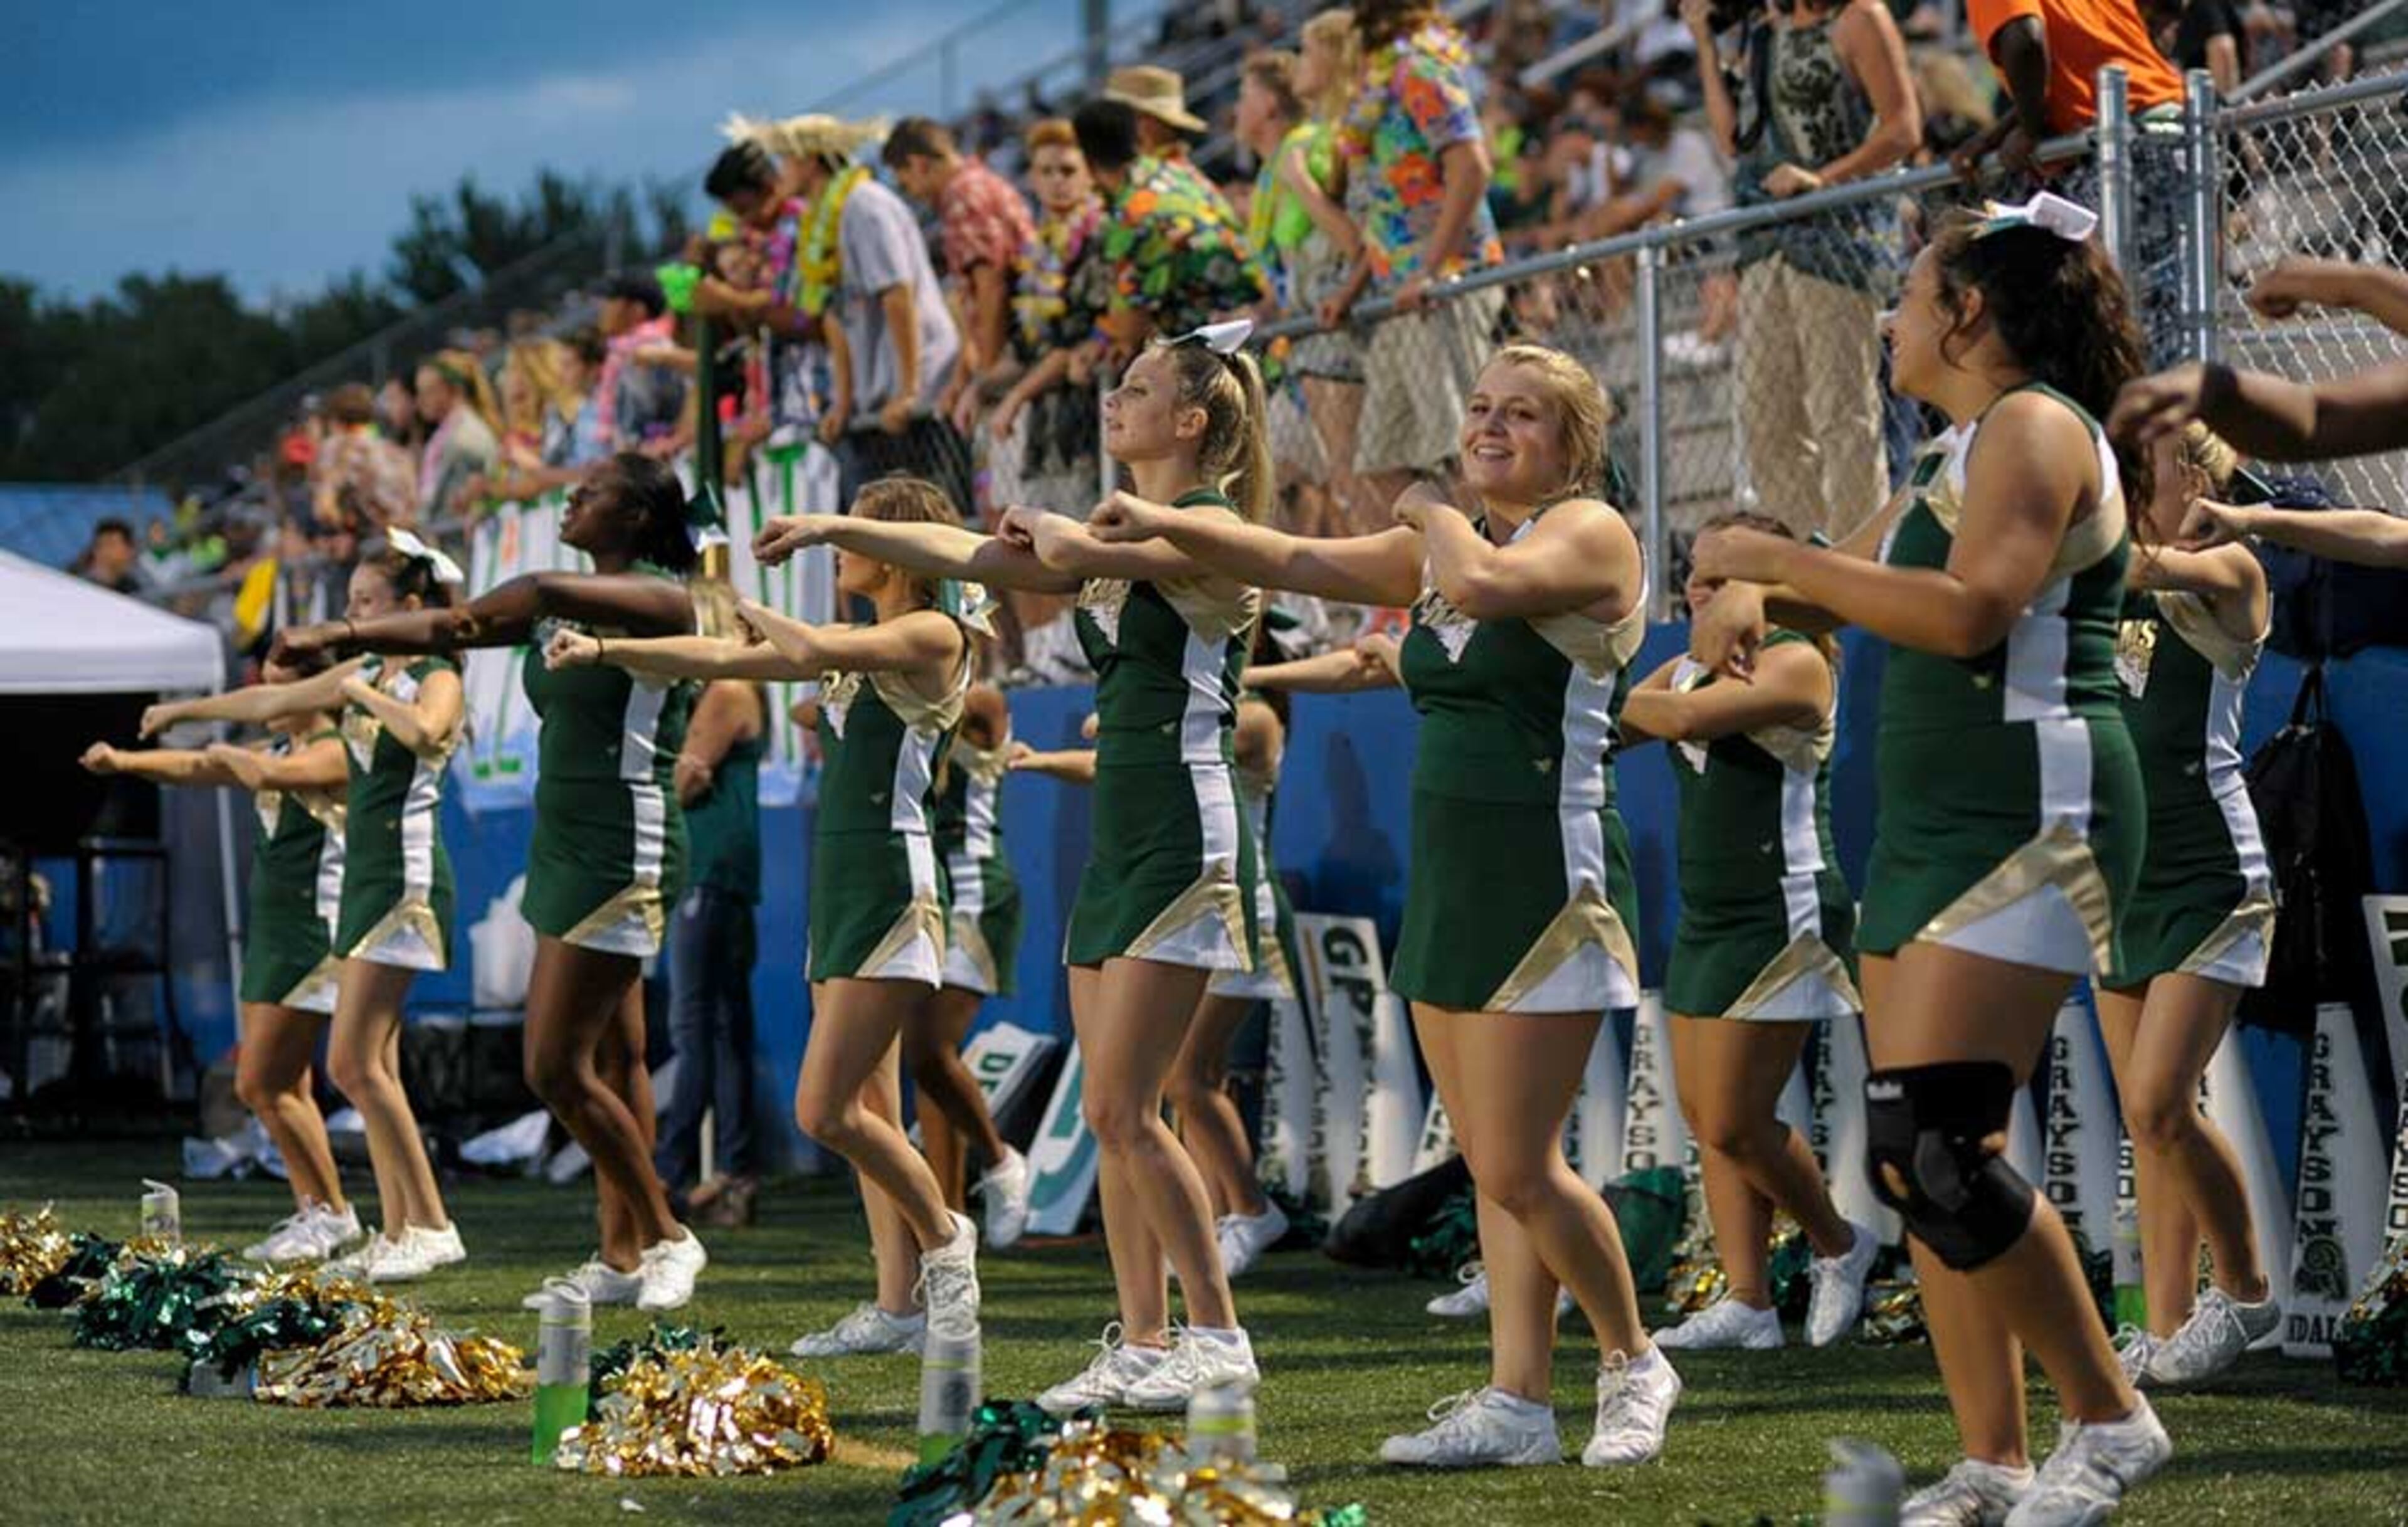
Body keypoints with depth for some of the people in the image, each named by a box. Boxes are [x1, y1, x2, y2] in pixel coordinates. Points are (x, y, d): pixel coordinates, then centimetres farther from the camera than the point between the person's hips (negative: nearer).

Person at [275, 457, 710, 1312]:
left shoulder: (663, 599, -12)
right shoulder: (560, 605, 14)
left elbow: (544, 594, -28)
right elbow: (445, 629, 10)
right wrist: (341, 639, -3)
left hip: (624, 854, -9)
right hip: (567, 848, 9)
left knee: (557, 1067, -10)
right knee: (610, 1061, 10)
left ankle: (666, 1238, 2)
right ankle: (621, 1259, 12)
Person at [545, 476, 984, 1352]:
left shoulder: (934, 635, -9)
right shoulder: (859, 646, 17)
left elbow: (809, 651, -24)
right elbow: (721, 659, 19)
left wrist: (755, 613, -4)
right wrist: (605, 652, 14)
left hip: (894, 884, -9)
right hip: (839, 883, 9)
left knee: (825, 1109, -12)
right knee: (868, 1112, 6)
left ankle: (945, 1238, 5)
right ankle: (899, 1306, 6)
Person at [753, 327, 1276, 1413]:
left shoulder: (1211, 530, -10)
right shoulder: (1119, 542, 18)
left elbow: (1070, 554, -23)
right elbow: (972, 556, 18)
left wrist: (1041, 526, -1)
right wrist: (837, 529, 11)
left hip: (1184, 836, -9)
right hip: (1118, 836, 9)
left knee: (1122, 1111, -11)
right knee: (1112, 1115, 6)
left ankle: (1217, 1336, -5)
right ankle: (1144, 1344, 9)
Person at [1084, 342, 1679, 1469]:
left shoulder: (1589, 531, -8)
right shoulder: (1441, 544, 16)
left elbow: (1483, 581, -27)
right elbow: (1297, 563, 14)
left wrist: (1432, 509, -8)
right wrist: (1167, 526, 1)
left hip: (1548, 880, -8)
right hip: (1450, 879, 8)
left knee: (1519, 1168, -9)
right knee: (1493, 1169, 7)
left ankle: (1633, 1364, 9)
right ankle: (1517, 1404, 9)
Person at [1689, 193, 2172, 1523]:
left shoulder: (2034, 426, -9)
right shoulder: (1959, 455, 21)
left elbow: (1970, 610, -23)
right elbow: (1841, 578, 29)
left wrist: (1771, 560, -16)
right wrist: (1748, 598, 5)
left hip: (2028, 825, -10)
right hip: (1932, 829, 10)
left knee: (1933, 1148, -19)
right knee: (1923, 1162, 6)